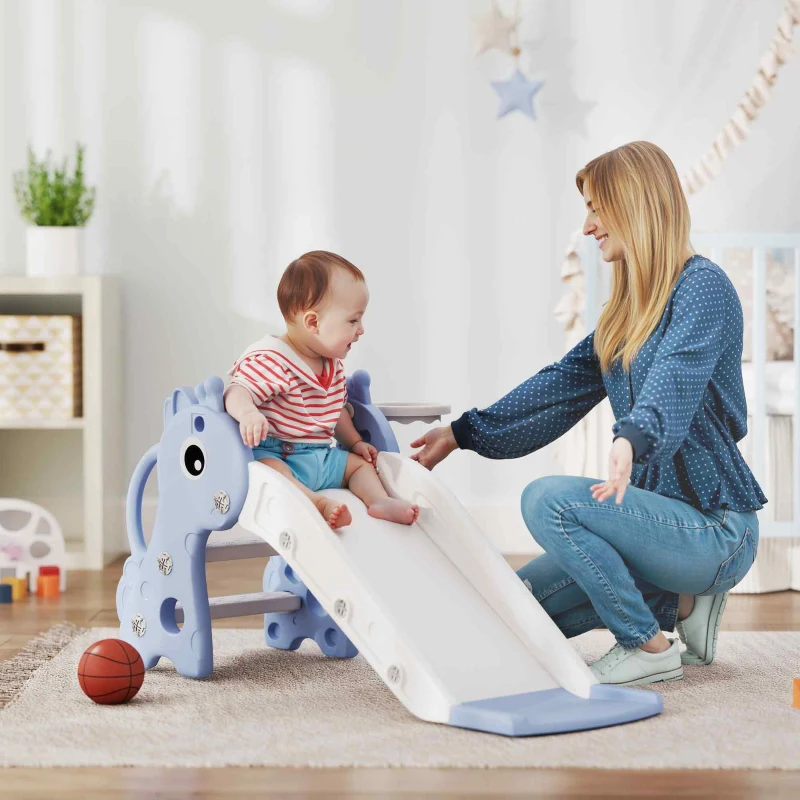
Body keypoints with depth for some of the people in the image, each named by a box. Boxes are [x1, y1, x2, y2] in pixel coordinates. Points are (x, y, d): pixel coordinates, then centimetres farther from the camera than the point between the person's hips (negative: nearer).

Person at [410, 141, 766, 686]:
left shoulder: (703, 287, -14)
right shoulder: (628, 308, 13)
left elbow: (673, 381, -33)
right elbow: (563, 384, 16)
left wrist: (632, 440, -53)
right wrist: (463, 433, 14)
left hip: (714, 527, -9)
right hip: (664, 513, 9)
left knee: (549, 499, -27)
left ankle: (651, 646, -12)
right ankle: (682, 603, 12)